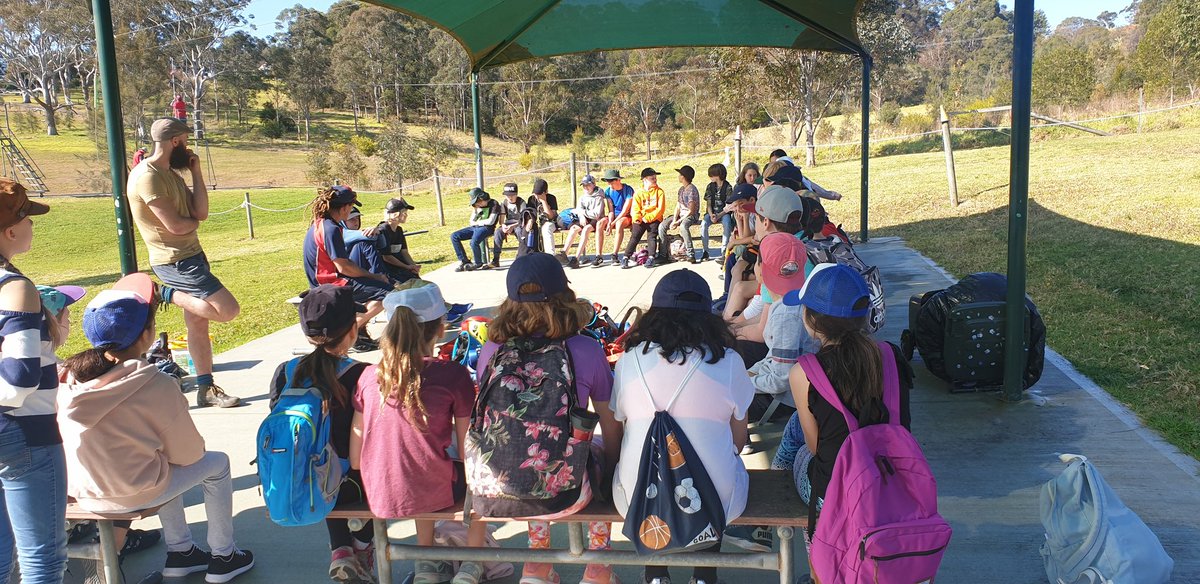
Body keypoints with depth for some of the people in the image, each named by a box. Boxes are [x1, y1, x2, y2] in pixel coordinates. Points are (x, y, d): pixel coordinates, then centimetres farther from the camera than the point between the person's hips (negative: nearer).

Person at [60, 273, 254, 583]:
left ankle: (179, 552, 37)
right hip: (133, 495, -6)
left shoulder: (70, 379, -5)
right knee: (217, 464, 16)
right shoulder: (157, 386, -22)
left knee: (165, 464, 32)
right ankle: (223, 558, 25)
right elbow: (187, 454, -11)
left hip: (82, 493, 6)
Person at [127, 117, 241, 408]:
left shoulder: (171, 174, 12)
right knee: (228, 310, -15)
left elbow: (201, 212, 3)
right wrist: (194, 221, 0)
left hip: (191, 256, 10)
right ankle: (167, 295, 1)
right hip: (175, 261, -10)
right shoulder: (147, 176, -17)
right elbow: (175, 225, -21)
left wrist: (196, 171, 0)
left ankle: (206, 389, 19)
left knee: (199, 324, 12)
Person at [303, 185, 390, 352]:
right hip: (331, 283, -11)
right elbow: (343, 267, -22)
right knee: (386, 292, -20)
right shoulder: (331, 229, -20)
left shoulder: (320, 223, 13)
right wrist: (374, 276, -12)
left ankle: (361, 330, 10)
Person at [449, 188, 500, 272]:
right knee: (454, 236, -7)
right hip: (475, 227, 8)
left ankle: (478, 264, -9)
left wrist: (477, 222, -1)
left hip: (486, 228, -8)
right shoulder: (476, 206, 16)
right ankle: (464, 261, -7)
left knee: (474, 242, -36)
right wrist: (476, 210, -5)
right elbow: (472, 221, 11)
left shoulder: (494, 204, -6)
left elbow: (490, 221, -14)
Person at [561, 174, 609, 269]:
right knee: (574, 227, -24)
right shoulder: (583, 197, 16)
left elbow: (596, 214, -15)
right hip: (585, 220, 6)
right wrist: (582, 216, -17)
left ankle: (576, 258, -42)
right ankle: (563, 253, -34)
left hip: (596, 221, -6)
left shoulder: (599, 197, -5)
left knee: (586, 229, -34)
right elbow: (578, 209, 4)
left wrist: (583, 212, -13)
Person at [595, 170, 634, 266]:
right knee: (600, 223, -25)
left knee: (619, 223, -38)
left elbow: (625, 211, -16)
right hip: (614, 216, 5)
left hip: (627, 217, -5)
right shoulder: (608, 191, 4)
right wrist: (609, 222, -20)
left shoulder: (628, 190, -13)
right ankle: (599, 257, -30)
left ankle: (614, 255, -34)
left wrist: (612, 224, -21)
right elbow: (611, 210, 0)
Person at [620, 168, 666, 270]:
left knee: (651, 236, -21)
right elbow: (635, 208, 4)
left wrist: (648, 218, -13)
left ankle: (651, 258, -23)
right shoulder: (639, 193, 10)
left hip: (654, 219, -1)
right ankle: (626, 257, -15)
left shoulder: (659, 191, 3)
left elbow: (661, 209, -5)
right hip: (641, 220, 1)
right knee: (634, 236, -13)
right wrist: (637, 218, -18)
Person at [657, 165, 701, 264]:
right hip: (680, 215, 8)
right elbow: (678, 207, 8)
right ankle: (663, 255, -5)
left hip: (691, 215, -8)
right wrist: (674, 220, -10)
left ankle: (691, 255, -37)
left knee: (683, 226, -41)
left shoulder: (692, 190, -15)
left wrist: (678, 222, -20)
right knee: (662, 226, -11)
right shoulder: (681, 189, 12)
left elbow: (691, 211, -19)